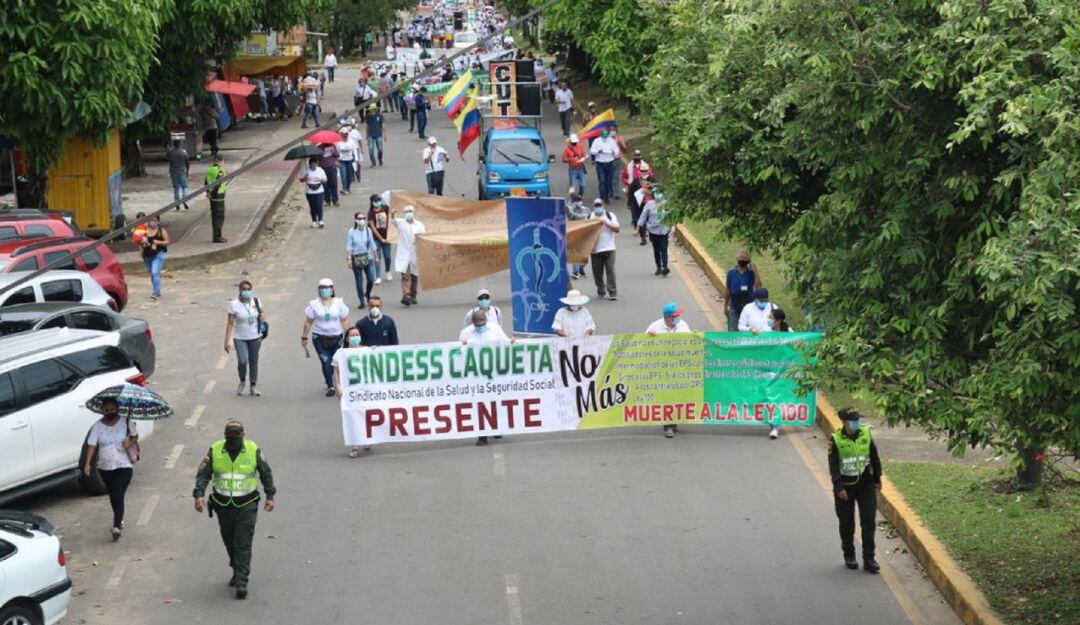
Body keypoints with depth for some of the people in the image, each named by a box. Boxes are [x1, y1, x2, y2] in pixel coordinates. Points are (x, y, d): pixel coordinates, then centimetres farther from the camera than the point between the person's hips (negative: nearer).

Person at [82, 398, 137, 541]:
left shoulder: (126, 422, -3)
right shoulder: (97, 426, -3)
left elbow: (135, 436, 10)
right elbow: (92, 445, -9)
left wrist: (130, 442, -14)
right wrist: (87, 463, -20)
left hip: (124, 466, -3)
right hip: (105, 468, 3)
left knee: (118, 496, -15)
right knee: (112, 497, 17)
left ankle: (117, 526, -19)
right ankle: (119, 520, 38)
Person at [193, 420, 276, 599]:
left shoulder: (254, 451, -6)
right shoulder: (215, 451, -4)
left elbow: (266, 474, 6)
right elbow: (203, 475, -4)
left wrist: (270, 496, 4)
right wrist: (199, 494, -18)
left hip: (247, 505, -3)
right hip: (223, 505, 3)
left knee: (243, 544, -8)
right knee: (229, 542, 15)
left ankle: (241, 582, -10)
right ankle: (238, 571, 36)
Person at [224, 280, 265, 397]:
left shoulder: (256, 301, -3)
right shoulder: (234, 305, -12)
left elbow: (261, 313, 18)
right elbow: (230, 323, -12)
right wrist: (227, 341, -16)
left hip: (255, 337, 3)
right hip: (240, 338, -3)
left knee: (254, 361, 7)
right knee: (242, 361, -15)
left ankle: (253, 387, 18)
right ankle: (242, 381, 14)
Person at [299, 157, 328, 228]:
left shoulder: (320, 170, 4)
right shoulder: (306, 171, -1)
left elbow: (325, 180, 6)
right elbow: (301, 180, 2)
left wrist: (322, 180, -16)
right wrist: (305, 178, -19)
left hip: (319, 192, 0)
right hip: (309, 192, 0)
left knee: (319, 206, -11)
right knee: (312, 207, 6)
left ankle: (320, 221, -13)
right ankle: (314, 221, 15)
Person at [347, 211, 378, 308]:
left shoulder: (368, 231, 3)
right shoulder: (352, 232, -6)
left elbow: (372, 245, 11)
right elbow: (349, 247, -4)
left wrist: (376, 257, 14)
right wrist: (348, 259, -9)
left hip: (368, 258, 2)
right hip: (356, 259, -2)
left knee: (371, 280, -4)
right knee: (359, 281, 1)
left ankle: (367, 294, 26)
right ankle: (362, 301, 10)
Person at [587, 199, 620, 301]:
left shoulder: (610, 216, 5)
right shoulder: (590, 217, 8)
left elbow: (617, 229, -3)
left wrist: (606, 222, -12)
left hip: (609, 248, -2)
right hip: (595, 249, 2)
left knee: (610, 270, -8)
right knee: (597, 272, 4)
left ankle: (612, 292, -5)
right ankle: (601, 291, 18)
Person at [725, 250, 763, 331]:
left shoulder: (751, 273, -2)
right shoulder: (731, 273, 1)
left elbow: (758, 287, -17)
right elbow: (727, 291, 8)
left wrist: (755, 271, -20)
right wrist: (726, 306, 9)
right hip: (734, 308, 1)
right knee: (733, 331, 1)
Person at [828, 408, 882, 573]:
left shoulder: (866, 434, -1)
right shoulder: (836, 439, -10)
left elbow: (874, 457, 10)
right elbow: (833, 466, -12)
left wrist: (877, 479, 13)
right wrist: (839, 487, -20)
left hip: (865, 483, 2)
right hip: (845, 485, -2)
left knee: (869, 521, -3)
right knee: (847, 523, 9)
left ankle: (869, 559, 3)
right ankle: (849, 556, 26)